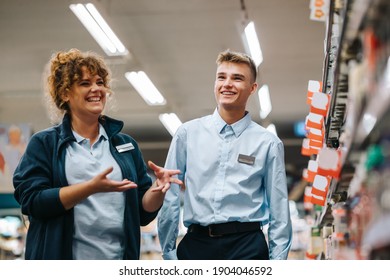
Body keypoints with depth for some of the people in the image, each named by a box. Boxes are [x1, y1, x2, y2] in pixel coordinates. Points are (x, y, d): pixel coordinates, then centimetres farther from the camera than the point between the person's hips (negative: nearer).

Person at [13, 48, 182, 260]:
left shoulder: (126, 144, 13)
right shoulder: (44, 143, 4)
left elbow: (143, 211, 11)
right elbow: (31, 201, -10)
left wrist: (158, 188, -9)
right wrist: (91, 187, -19)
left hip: (117, 263, 3)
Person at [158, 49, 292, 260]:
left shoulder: (268, 143, 3)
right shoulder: (187, 133, 5)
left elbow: (279, 211, 5)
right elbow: (169, 197, 6)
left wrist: (277, 259, 2)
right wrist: (168, 252, 5)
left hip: (247, 247, -1)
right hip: (195, 244, 1)